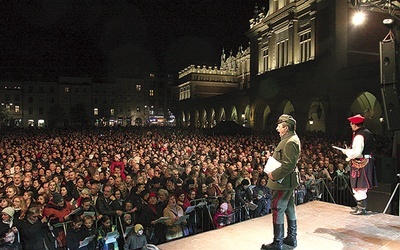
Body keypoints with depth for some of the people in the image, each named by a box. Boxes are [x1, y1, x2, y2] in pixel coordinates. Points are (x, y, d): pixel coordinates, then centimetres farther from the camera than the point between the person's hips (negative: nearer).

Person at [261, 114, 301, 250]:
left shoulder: (290, 142, -21)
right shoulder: (291, 139, 13)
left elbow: (288, 165, -26)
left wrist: (274, 175, -19)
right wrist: (273, 171, 12)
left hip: (283, 182, -11)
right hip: (289, 181, 11)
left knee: (277, 210, -2)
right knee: (289, 209, 18)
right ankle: (292, 238, 31)